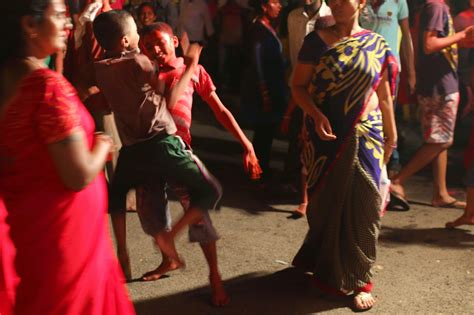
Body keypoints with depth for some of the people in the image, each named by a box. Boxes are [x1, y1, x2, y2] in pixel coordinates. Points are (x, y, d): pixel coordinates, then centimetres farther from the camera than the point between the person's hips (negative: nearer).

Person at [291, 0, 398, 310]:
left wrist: (391, 134, 12)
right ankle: (328, 269, 30)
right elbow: (299, 86, -3)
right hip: (326, 134, -1)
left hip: (364, 135, 1)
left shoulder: (377, 44, 3)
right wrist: (316, 115, -18)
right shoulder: (317, 41, -2)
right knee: (326, 201, 9)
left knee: (363, 203, 0)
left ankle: (360, 278, 14)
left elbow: (384, 94, 9)